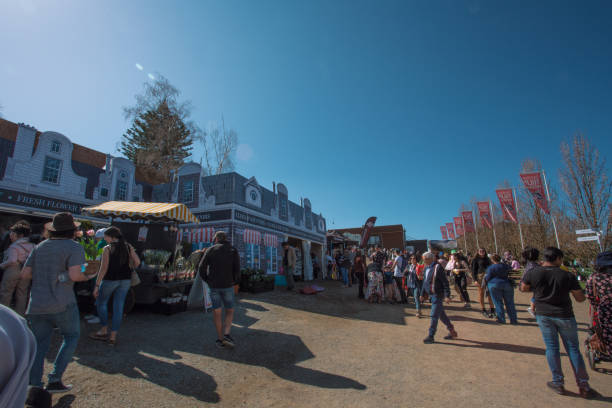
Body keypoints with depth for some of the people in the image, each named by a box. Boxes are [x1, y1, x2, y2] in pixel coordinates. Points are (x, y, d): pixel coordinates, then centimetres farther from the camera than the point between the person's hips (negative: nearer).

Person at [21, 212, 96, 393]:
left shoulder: (39, 246, 10)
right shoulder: (74, 247, -9)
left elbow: (25, 274, 10)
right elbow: (75, 275, -21)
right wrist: (88, 276, -1)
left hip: (36, 304, 6)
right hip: (62, 304, -5)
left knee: (39, 345, 14)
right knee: (71, 337, 14)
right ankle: (55, 380, 10)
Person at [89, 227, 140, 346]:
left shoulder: (107, 249, -10)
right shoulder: (128, 247, 2)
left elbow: (103, 268, -14)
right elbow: (137, 262, -3)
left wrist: (97, 285, -10)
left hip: (110, 279, -4)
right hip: (125, 280, 4)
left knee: (101, 303, 20)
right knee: (118, 306, 9)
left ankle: (104, 331, 25)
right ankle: (113, 336, 15)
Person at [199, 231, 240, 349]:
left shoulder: (211, 250, 1)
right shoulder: (233, 250, -2)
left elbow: (202, 267, -2)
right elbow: (237, 269, -10)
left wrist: (207, 280, 13)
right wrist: (236, 283, 5)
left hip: (213, 286, 1)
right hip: (227, 286, -1)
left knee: (217, 312, 12)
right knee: (230, 311, 13)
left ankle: (220, 339, 16)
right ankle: (227, 335, -4)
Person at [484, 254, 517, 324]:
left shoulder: (491, 268, -8)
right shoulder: (506, 266, 7)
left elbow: (488, 278, -7)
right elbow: (510, 275, 19)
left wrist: (485, 277, 13)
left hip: (495, 285, -4)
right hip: (508, 285, 4)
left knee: (498, 303, 4)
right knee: (509, 303, 10)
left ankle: (501, 319, 7)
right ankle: (513, 320, 14)